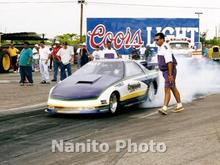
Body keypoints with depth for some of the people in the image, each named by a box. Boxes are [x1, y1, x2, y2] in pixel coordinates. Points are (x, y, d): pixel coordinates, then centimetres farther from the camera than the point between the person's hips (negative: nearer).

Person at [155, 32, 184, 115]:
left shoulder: (165, 48, -21)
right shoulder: (160, 48, 12)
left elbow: (169, 62, -26)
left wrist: (170, 75, -29)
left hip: (169, 71, -10)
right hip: (165, 71, 10)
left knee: (167, 89, -13)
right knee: (173, 88, 16)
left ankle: (164, 108, -15)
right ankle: (179, 105, 26)